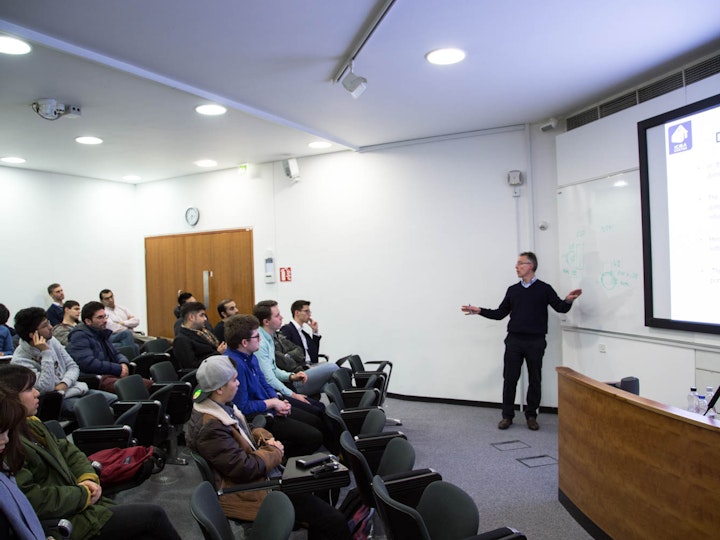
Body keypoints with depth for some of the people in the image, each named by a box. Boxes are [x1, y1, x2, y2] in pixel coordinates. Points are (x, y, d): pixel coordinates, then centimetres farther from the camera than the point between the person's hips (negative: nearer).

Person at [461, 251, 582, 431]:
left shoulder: (544, 289, 3)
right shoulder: (513, 290, 11)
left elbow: (560, 308, -2)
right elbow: (500, 313, 14)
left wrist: (568, 300, -24)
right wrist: (479, 311, 4)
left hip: (535, 342, -2)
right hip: (514, 341, 2)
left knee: (535, 380, 6)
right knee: (509, 379, 2)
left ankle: (531, 416, 20)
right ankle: (507, 415, 12)